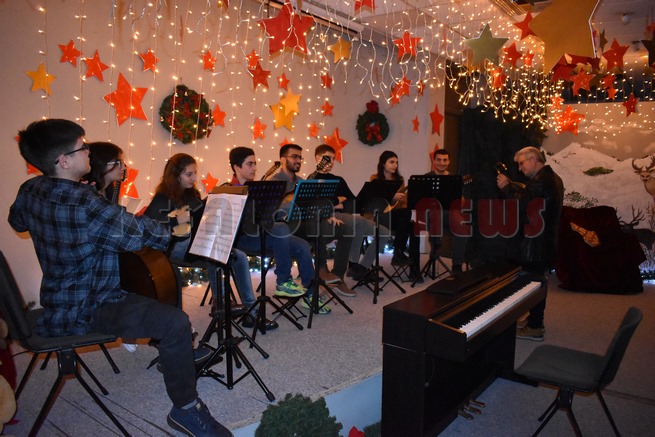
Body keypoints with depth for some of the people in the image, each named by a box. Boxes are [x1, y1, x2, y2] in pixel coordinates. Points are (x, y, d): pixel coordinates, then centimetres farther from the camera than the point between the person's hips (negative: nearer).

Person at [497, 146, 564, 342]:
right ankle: (536, 320, 32)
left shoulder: (540, 181, -20)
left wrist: (506, 187, -14)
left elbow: (522, 205, -23)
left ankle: (534, 328, 7)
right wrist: (511, 186, 8)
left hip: (532, 244, -11)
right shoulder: (553, 178, 15)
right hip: (545, 243, 11)